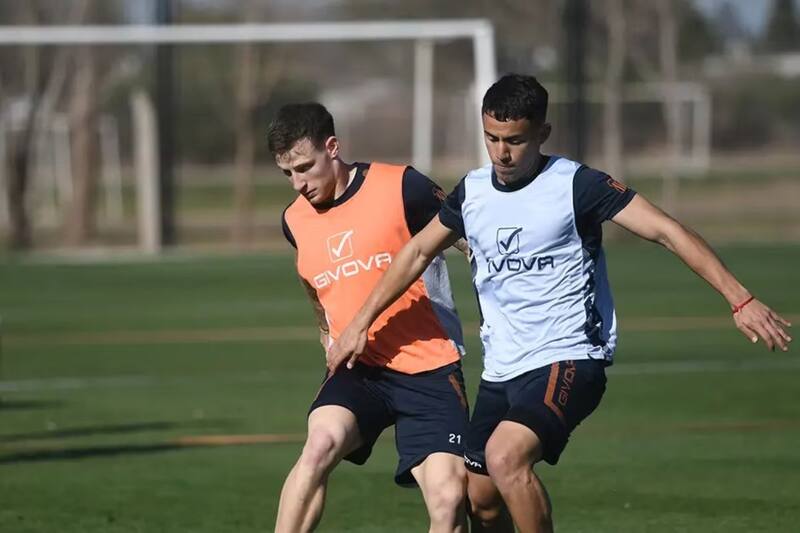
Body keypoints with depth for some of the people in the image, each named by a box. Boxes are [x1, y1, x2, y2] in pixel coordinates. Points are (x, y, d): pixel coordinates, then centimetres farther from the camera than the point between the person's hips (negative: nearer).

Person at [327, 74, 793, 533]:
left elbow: (666, 231, -16)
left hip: (568, 360, -7)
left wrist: (741, 300, -23)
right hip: (501, 371, 7)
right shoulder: (473, 192, 7)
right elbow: (419, 253, 22)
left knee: (505, 455, -29)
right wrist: (361, 324, 22)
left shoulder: (575, 185, -11)